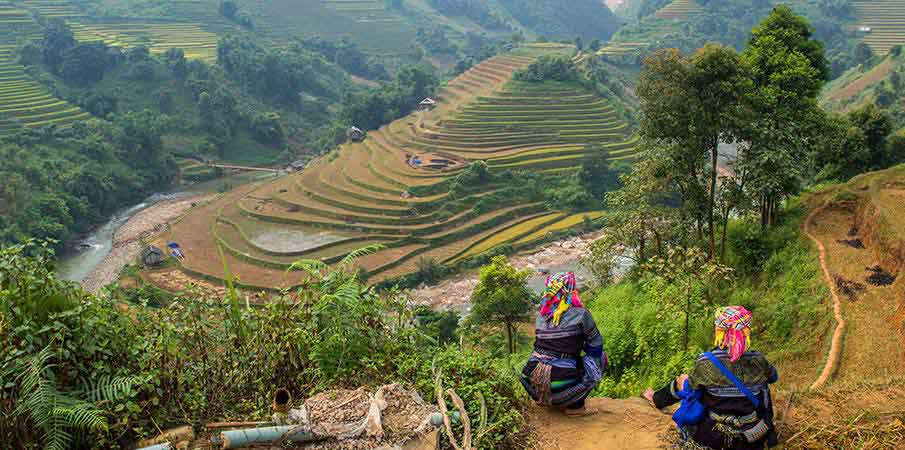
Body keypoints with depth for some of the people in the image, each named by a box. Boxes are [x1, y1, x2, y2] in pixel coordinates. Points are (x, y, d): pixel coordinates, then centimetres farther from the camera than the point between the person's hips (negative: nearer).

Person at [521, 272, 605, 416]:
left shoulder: (540, 315, 9)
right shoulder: (580, 314, -6)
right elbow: (595, 345, 5)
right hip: (560, 388, -5)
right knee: (600, 356, 14)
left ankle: (544, 399, 20)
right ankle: (575, 406, 8)